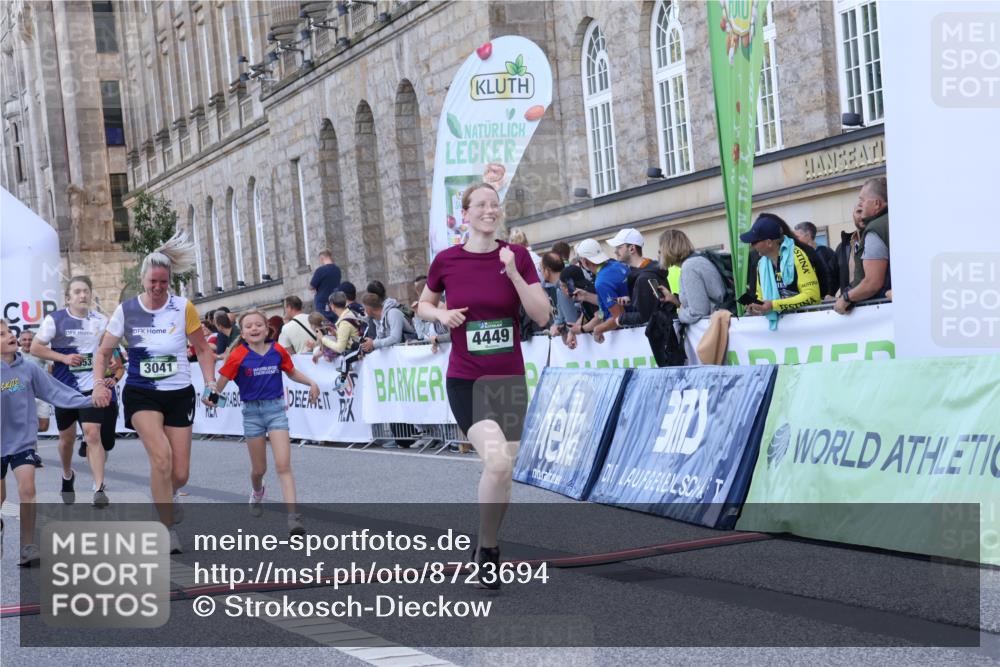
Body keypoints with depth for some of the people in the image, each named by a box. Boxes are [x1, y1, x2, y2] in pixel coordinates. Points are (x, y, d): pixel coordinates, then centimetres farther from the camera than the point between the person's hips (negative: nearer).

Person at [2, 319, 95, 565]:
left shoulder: (28, 369, -6)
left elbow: (54, 391, -3)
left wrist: (88, 400, -9)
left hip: (23, 441, 1)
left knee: (27, 490, -14)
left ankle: (28, 547, -5)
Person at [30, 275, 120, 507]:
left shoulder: (101, 321, 4)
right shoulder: (55, 319, -5)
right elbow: (35, 348, -3)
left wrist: (110, 375, 3)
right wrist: (64, 358, -14)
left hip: (93, 387, 0)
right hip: (65, 388, 0)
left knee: (93, 434, -15)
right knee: (67, 436, 14)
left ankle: (99, 489, -19)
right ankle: (67, 475, 42)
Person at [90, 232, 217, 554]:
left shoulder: (183, 308, -5)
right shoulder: (126, 310, -4)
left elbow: (202, 349, 7)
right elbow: (103, 352, 5)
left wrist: (211, 383, -7)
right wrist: (99, 383, -12)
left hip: (179, 394, 1)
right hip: (141, 394, -1)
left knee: (180, 474, 2)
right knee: (161, 456, -25)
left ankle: (165, 498, 40)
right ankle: (168, 530, -11)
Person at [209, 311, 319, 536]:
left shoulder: (278, 351, -2)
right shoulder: (238, 356, -10)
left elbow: (292, 372, 14)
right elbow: (222, 380, -7)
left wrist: (311, 383, 2)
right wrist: (212, 397, -22)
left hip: (276, 409, 1)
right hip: (252, 412, 0)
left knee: (283, 466, -12)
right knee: (259, 469, 12)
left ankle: (293, 517, -17)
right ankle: (257, 492, 48)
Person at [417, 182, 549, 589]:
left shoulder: (517, 256, -2)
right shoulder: (446, 261, -3)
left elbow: (542, 316, -7)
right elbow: (424, 304, 14)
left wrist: (513, 273, -18)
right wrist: (441, 314, -8)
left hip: (509, 379, 3)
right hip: (465, 382, -3)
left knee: (505, 472, 9)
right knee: (497, 463, -22)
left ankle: (489, 546, 30)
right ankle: (486, 548, -1)